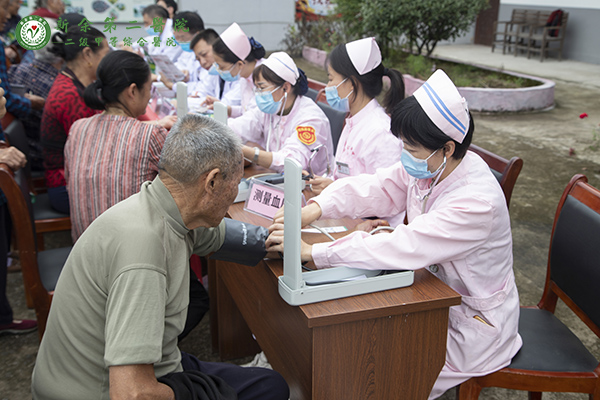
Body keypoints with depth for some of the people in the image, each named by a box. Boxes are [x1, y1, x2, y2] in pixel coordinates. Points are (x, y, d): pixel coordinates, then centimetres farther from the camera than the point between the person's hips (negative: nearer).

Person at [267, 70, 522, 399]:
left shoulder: (476, 203, -34)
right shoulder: (428, 168, -9)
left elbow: (402, 248, -39)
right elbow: (373, 188, -8)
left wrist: (312, 252, -38)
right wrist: (314, 209, -26)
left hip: (473, 324, -7)